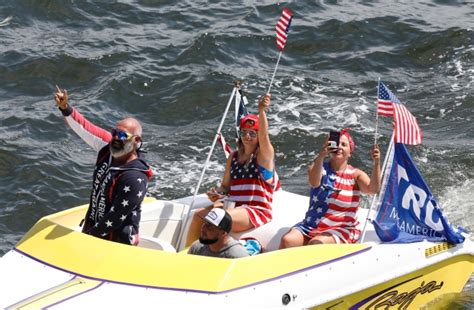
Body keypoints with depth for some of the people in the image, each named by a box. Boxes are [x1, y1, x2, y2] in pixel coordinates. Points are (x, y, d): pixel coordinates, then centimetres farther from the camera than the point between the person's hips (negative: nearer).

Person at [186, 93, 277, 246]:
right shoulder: (233, 157, 17)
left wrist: (261, 111, -39)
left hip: (258, 212, -7)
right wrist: (217, 194, -3)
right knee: (198, 215, -14)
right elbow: (225, 186, 21)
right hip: (236, 209, 7)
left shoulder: (264, 155, -1)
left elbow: (264, 136, -23)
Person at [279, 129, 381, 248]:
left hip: (341, 229, -2)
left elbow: (373, 189, -16)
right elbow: (314, 183, -22)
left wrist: (376, 164, -34)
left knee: (316, 244, -32)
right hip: (310, 225, 2)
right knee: (287, 240, -25)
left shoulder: (355, 175, 3)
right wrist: (321, 156, -40)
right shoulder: (320, 168, 2)